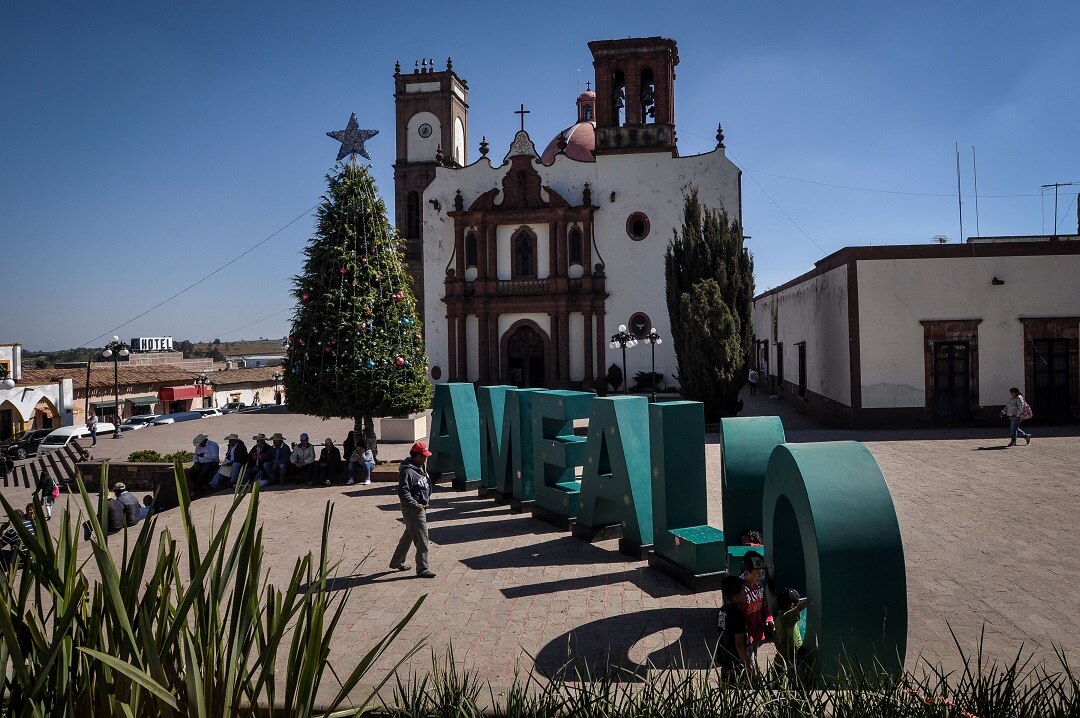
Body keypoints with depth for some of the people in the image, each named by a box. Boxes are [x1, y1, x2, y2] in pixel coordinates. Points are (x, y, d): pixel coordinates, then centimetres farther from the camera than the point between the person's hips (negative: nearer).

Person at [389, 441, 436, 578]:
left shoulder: (418, 469, 11)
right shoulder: (407, 472, -21)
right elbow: (403, 492, -25)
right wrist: (415, 504, -27)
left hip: (420, 508, 11)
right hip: (413, 510, -11)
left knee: (409, 535, 21)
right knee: (422, 539, -5)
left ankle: (397, 562, 35)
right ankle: (422, 569, 5)